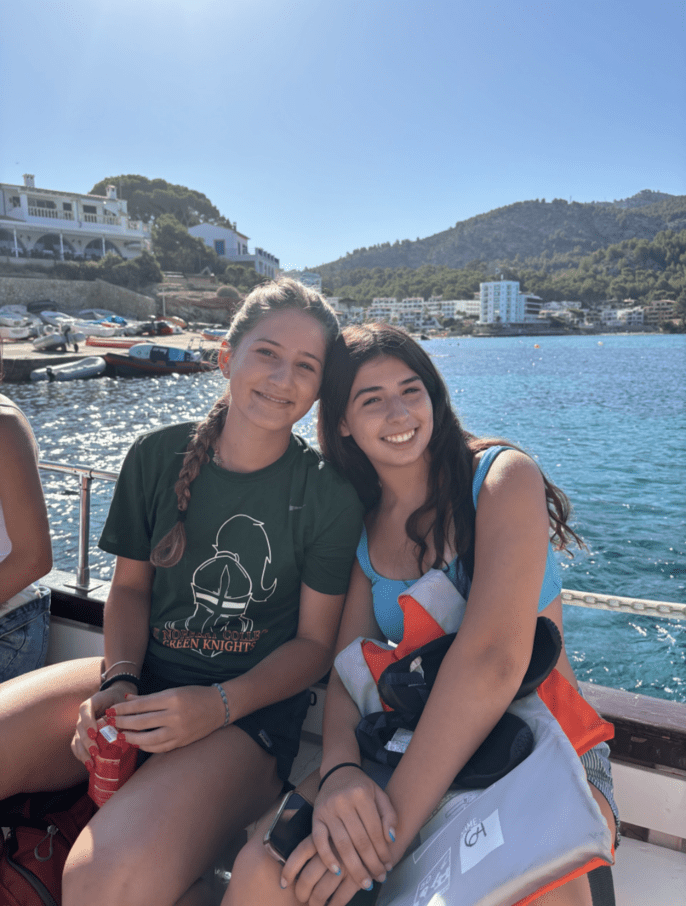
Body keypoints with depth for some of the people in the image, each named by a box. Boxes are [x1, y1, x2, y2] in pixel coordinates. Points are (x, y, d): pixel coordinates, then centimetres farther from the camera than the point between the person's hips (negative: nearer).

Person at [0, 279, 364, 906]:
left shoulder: (330, 496, -9)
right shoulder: (159, 457, -1)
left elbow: (314, 642, -5)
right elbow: (131, 585, 8)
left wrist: (218, 705, -19)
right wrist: (120, 679, -9)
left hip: (254, 702, -3)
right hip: (143, 677, 4)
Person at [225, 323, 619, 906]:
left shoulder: (502, 476, -12)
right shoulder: (361, 525, 4)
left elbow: (494, 659, -25)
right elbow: (349, 662, -3)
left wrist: (396, 822, -29)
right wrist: (338, 769, -25)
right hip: (412, 744, 3)